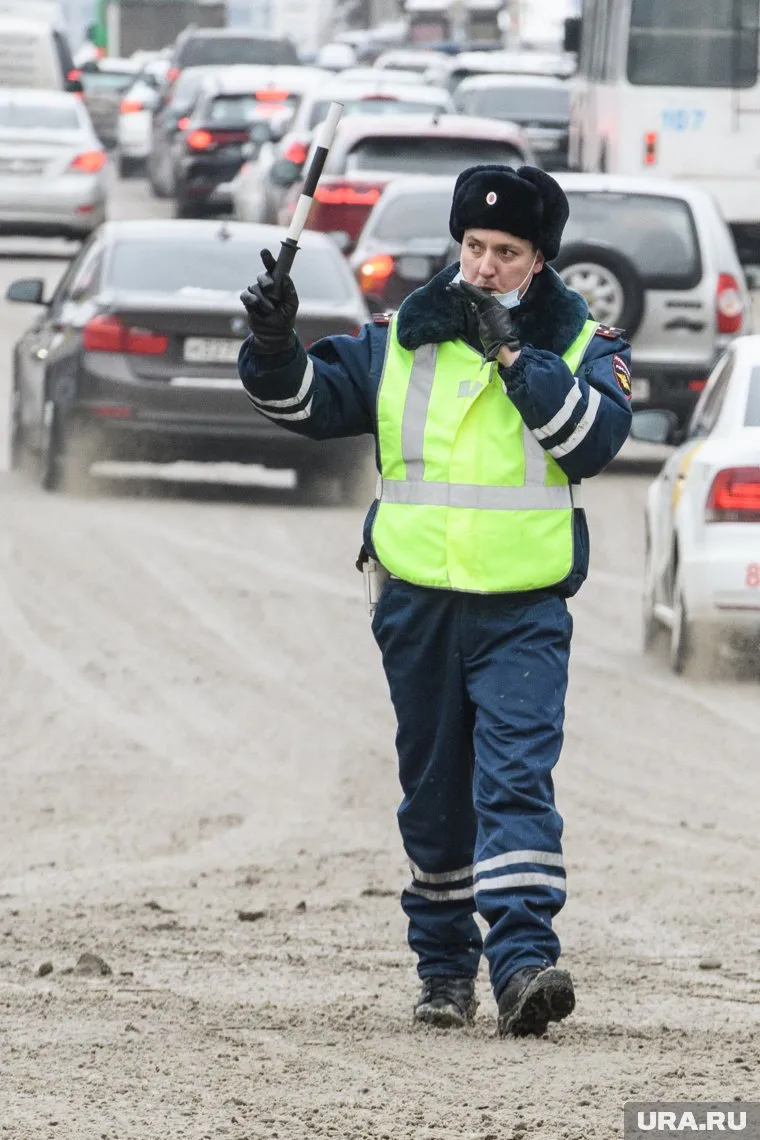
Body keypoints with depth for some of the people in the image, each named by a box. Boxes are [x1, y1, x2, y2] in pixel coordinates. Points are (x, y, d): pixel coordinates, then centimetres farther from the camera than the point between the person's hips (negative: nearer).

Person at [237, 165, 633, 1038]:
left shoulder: (581, 344, 1)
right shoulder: (402, 336, 8)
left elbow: (596, 434, -16)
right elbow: (311, 402, 7)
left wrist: (512, 354, -20)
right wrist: (274, 345, -13)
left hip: (524, 612, -3)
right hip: (417, 605, 3)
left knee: (516, 781, -17)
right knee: (434, 796, 11)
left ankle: (523, 961, -25)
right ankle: (445, 968, 22)